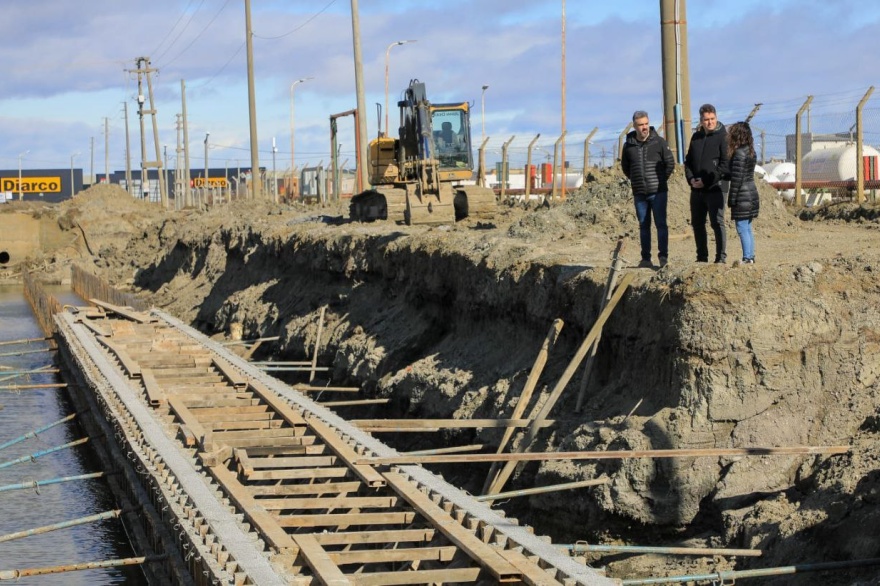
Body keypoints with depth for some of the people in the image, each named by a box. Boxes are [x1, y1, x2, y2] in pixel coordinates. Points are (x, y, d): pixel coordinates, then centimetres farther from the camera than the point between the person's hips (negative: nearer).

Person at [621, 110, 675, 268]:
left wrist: (662, 179, 1)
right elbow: (625, 166, 19)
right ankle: (646, 258, 12)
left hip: (658, 192, -3)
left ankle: (663, 256, -2)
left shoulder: (659, 142, -3)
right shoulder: (628, 145, 4)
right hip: (639, 194, 3)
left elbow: (670, 163, 2)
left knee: (661, 224, -5)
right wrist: (635, 180, 11)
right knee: (643, 226, 7)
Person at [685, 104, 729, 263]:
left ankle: (721, 257, -3)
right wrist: (690, 178, 0)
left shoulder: (722, 136, -5)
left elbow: (725, 164, -11)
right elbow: (688, 160, 19)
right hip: (696, 189, 7)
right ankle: (702, 257, 20)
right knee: (697, 224, 11)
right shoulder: (696, 137, 14)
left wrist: (707, 181, -16)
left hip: (714, 188, -7)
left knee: (717, 223, -7)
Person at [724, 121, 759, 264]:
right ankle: (750, 257, 17)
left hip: (742, 196, -9)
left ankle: (747, 258, -6)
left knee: (742, 228, -6)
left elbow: (737, 178, -17)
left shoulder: (739, 154, -16)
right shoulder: (751, 152, 11)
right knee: (747, 228, 14)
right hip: (752, 193, 9)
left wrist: (732, 199, -13)